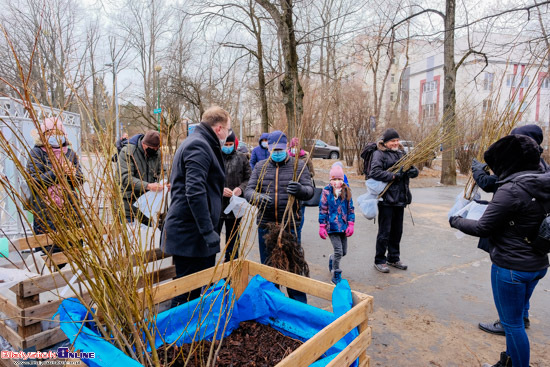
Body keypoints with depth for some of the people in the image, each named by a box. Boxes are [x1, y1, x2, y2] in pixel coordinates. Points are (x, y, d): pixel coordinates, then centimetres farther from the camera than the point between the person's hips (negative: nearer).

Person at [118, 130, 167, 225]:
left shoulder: (156, 154, 3)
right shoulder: (127, 152, -13)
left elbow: (159, 174, 11)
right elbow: (125, 178, -22)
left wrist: (162, 184, -13)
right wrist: (147, 186, -33)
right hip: (129, 203, -5)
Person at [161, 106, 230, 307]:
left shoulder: (197, 143, 18)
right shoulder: (198, 146, -15)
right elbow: (195, 191, -25)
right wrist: (208, 230, -25)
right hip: (191, 233, -11)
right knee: (188, 291, 0)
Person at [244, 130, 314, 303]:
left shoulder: (299, 165, 2)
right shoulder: (260, 166, 7)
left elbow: (310, 191, -6)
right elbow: (249, 190, 1)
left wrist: (300, 190, -30)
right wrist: (258, 197, -22)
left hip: (290, 226, -2)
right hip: (265, 225, 3)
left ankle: (299, 304, 23)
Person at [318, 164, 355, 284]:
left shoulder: (346, 191, 4)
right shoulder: (327, 191, -6)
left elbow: (351, 209, 9)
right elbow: (322, 210, -3)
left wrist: (351, 224, 1)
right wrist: (322, 227, -5)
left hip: (343, 226, 4)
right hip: (332, 226, -4)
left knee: (344, 252, 12)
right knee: (338, 251, -8)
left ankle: (332, 259, 45)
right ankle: (336, 275, 12)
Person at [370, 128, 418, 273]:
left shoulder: (401, 154, 16)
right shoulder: (379, 154, -5)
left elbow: (414, 171, 12)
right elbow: (375, 172, -18)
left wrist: (411, 171, -11)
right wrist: (394, 176, -21)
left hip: (400, 199, 7)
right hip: (386, 199, -7)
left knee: (397, 231, 15)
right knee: (384, 231, -1)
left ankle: (394, 258, 30)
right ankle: (379, 261, 13)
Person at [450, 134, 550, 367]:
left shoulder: (511, 189, -23)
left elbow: (482, 228, -18)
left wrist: (456, 221, -2)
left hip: (511, 267, -9)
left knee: (512, 323, 9)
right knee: (516, 318, 24)